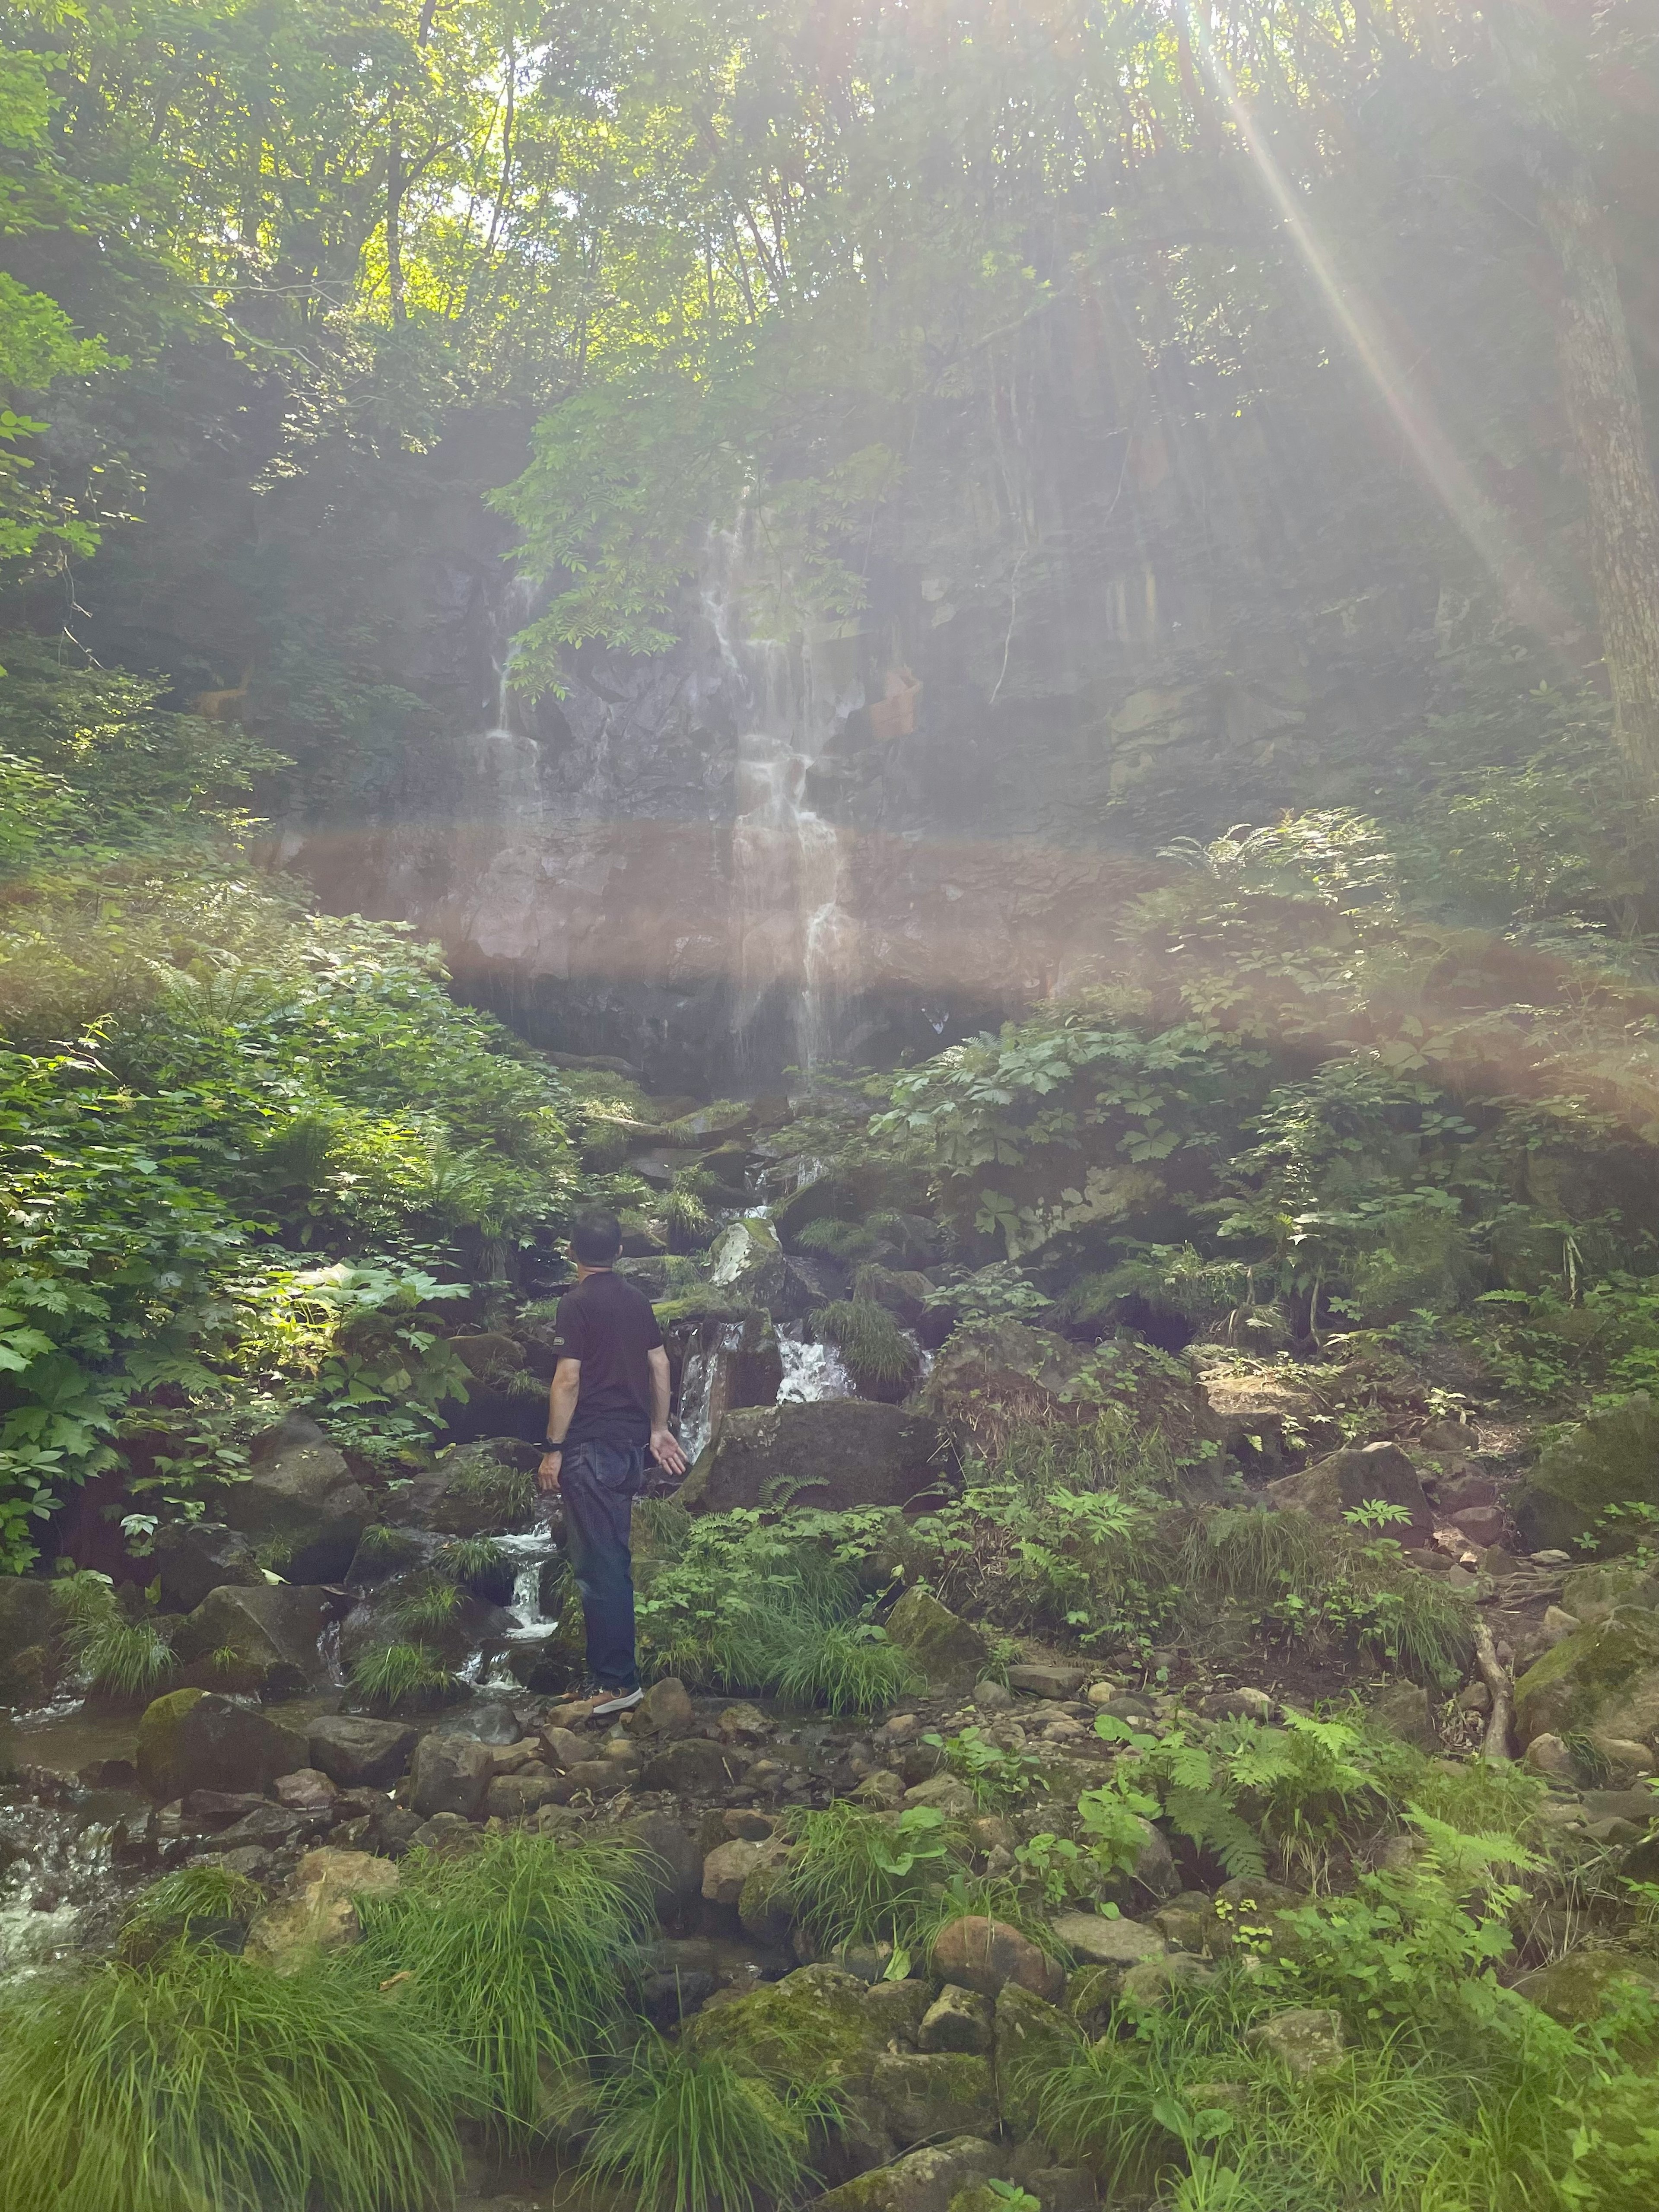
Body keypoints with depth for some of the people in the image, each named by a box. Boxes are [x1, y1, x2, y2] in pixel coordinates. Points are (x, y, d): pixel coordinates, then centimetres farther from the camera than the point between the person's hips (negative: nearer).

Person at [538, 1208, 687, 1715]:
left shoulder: (577, 1303, -12)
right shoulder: (637, 1301, 9)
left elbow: (568, 1380, -16)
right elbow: (660, 1366, 12)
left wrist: (554, 1449, -11)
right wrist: (659, 1429, 20)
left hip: (591, 1446, -8)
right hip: (632, 1444, 8)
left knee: (598, 1564, -4)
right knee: (613, 1557, 18)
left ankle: (619, 1682, -3)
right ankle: (609, 1662, 28)